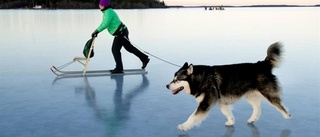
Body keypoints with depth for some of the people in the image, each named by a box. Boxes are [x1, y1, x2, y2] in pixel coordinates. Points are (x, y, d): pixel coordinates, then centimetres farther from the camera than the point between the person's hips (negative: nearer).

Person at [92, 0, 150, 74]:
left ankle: (119, 68, 0)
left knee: (115, 49, -6)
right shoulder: (106, 12, 14)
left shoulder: (108, 12, -18)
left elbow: (105, 24, -29)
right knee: (129, 47, 16)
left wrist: (96, 31, -26)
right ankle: (144, 58, 23)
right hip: (121, 32, 10)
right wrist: (96, 31, 14)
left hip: (121, 33, -10)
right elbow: (104, 24, 21)